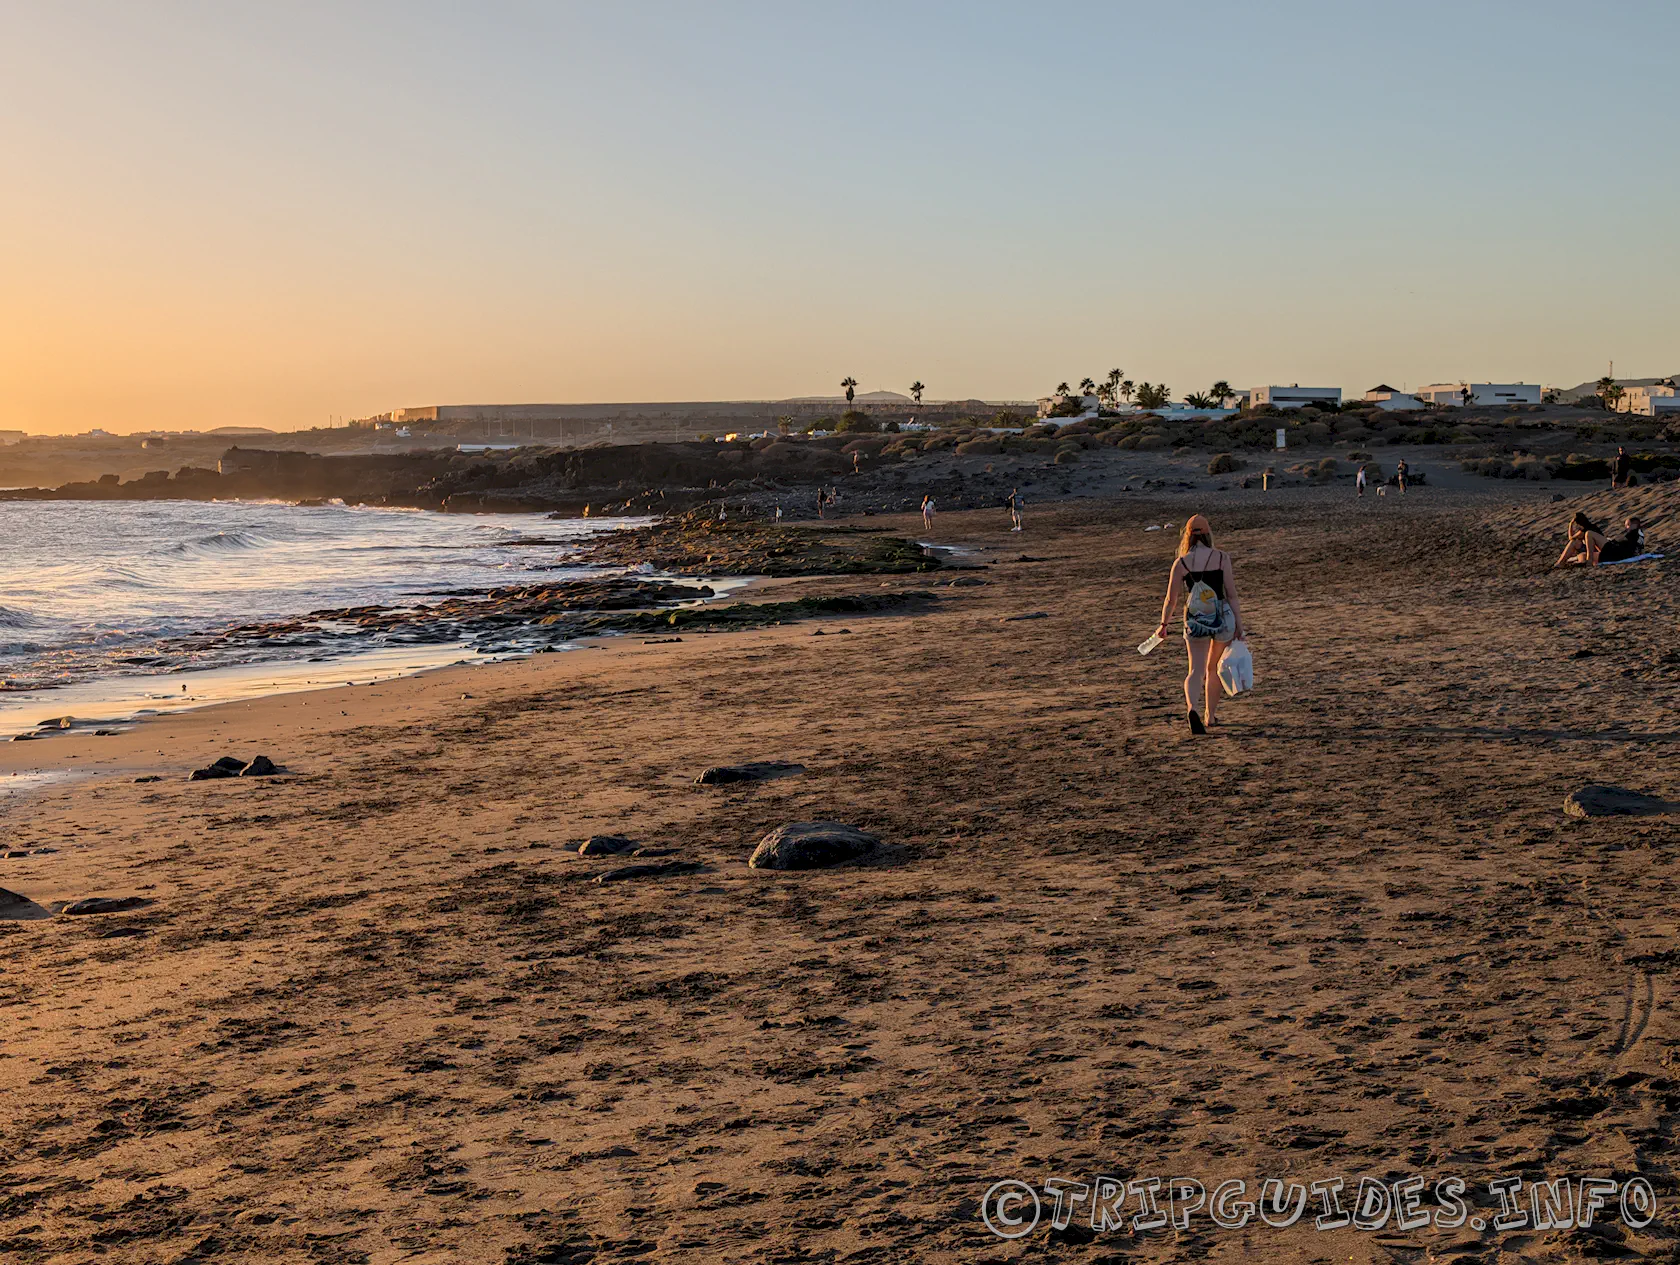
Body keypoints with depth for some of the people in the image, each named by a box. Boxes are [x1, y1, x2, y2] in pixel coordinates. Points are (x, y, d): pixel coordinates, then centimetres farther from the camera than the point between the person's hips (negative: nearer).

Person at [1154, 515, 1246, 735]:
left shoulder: (1181, 562, -3)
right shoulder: (1221, 557, -5)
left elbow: (1170, 599, 1)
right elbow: (1232, 594, -6)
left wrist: (1163, 624, 16)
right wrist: (1240, 626, -2)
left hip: (1195, 621, 0)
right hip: (1222, 618, 1)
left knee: (1196, 670, -1)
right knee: (1213, 668, 21)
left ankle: (1191, 708, -30)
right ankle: (1209, 716, 30)